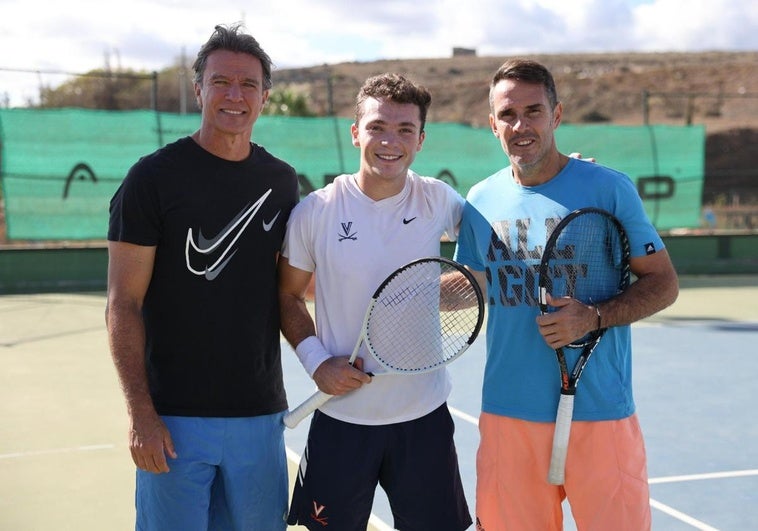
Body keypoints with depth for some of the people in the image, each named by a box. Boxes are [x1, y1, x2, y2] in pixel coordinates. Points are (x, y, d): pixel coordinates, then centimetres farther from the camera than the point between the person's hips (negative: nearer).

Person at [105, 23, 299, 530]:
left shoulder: (282, 181, 7)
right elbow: (124, 305, -7)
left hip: (260, 413, 4)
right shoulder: (153, 177, -6)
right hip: (175, 416, -4)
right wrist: (141, 413, -13)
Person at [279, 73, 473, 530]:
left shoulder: (438, 201, -3)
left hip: (425, 414, 1)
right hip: (342, 417, -1)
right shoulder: (314, 212, -7)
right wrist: (316, 360, -8)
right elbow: (288, 296, 6)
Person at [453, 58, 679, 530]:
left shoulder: (609, 189, -5)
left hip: (600, 413, -2)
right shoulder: (480, 201, 5)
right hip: (508, 414, 3)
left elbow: (663, 283, -2)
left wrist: (594, 317, -18)